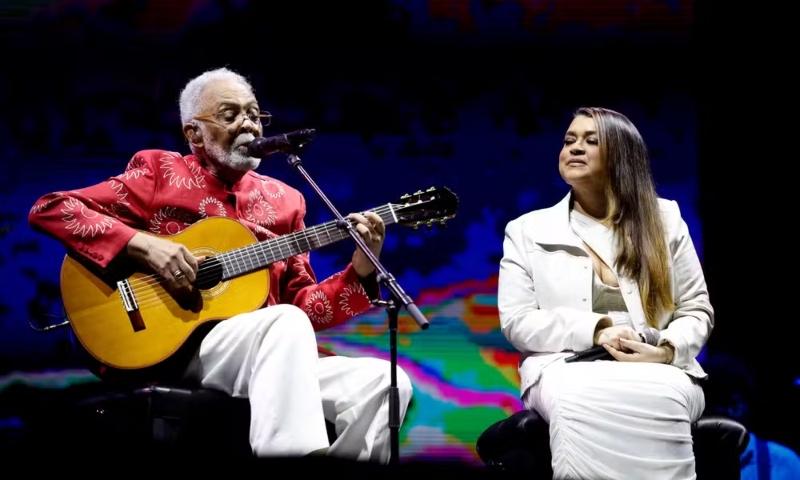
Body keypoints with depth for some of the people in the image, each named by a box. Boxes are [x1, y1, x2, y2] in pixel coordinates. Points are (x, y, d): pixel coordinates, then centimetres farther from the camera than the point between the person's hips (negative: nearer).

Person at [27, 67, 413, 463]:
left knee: (387, 383, -17)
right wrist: (142, 244, -15)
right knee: (287, 322, -34)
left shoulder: (282, 200, 18)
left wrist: (360, 270, -2)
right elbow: (48, 210, -2)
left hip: (271, 356, 5)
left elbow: (302, 306, 16)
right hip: (170, 349, -5)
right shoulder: (160, 172, 6)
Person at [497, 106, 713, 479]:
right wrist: (596, 330, -11)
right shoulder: (527, 230, 11)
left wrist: (667, 351, -9)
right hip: (565, 368, -1)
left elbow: (696, 310, 14)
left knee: (659, 400, -37)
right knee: (576, 400, -39)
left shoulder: (664, 219, 15)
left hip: (655, 372, 1)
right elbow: (515, 321, 3)